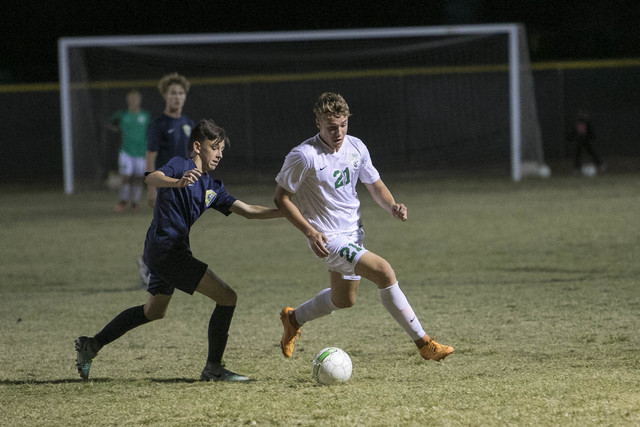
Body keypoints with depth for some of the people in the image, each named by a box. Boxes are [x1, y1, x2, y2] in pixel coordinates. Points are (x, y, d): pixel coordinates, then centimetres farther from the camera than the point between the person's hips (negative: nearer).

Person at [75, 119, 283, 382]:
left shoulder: (212, 187, 17)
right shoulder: (180, 165, -6)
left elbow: (248, 211, 13)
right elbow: (153, 178, -26)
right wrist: (177, 182, -47)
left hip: (161, 252, 10)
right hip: (167, 249, -10)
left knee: (154, 311, 28)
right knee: (227, 297, -12)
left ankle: (91, 345, 34)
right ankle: (213, 368, -7)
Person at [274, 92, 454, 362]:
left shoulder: (356, 147, -2)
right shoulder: (303, 157, -20)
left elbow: (375, 185, 11)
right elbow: (281, 198, -12)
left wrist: (392, 206, -10)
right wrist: (310, 232, -21)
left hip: (353, 234, 8)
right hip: (328, 238, -8)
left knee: (344, 300, 21)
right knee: (383, 271, -22)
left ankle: (293, 319, 47)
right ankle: (423, 343, -17)